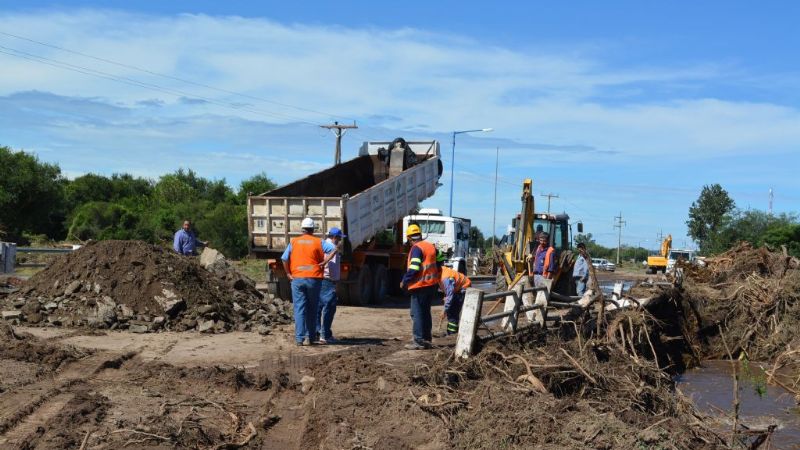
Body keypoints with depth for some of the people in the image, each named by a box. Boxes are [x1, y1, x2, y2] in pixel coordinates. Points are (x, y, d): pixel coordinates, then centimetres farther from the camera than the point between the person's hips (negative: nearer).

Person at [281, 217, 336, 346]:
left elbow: (284, 259, -1)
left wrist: (288, 273, 7)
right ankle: (310, 337, 9)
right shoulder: (318, 242, 3)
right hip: (314, 279, -1)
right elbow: (333, 249, -10)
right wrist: (324, 262, -5)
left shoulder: (294, 242, 6)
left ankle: (299, 338, -3)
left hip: (297, 279, 1)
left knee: (299, 309, 2)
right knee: (312, 309, 10)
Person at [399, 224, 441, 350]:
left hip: (420, 286, -8)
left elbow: (413, 269, -20)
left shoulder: (416, 248, -13)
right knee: (426, 312, 16)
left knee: (417, 314, -3)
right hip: (432, 284, 8)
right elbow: (438, 265, 19)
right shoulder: (431, 246, 12)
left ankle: (418, 341, -5)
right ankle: (427, 340, 19)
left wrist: (404, 282, -9)